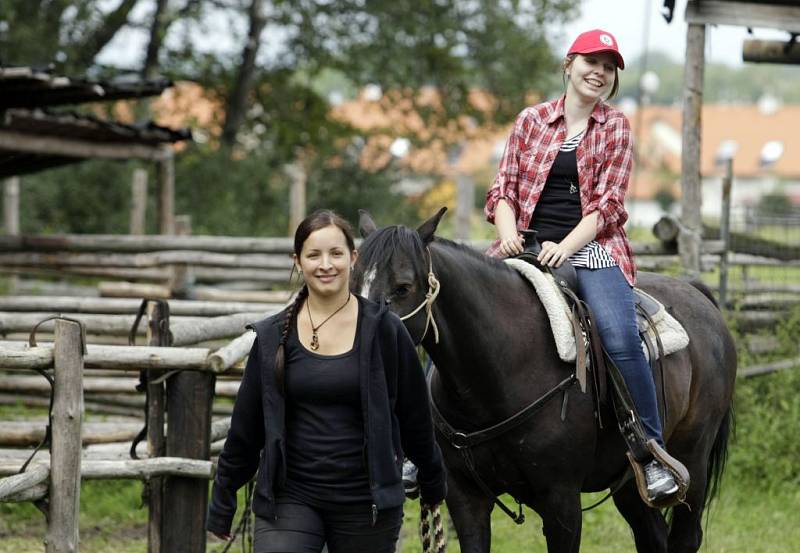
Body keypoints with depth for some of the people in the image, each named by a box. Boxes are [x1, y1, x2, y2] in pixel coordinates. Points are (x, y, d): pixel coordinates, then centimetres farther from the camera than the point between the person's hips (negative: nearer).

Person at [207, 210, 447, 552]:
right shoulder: (273, 336, 2)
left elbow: (414, 415, 7)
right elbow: (246, 426, 8)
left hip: (365, 500, 0)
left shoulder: (383, 331, -2)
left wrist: (433, 483, 16)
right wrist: (222, 503, 11)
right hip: (289, 497, 1)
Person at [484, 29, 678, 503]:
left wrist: (565, 248, -15)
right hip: (526, 248, 2)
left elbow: (608, 204, 0)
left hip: (592, 249, -2)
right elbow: (504, 188, 11)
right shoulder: (532, 121, 12)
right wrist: (508, 231, -10)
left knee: (621, 337, -27)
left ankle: (653, 456, -17)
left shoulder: (616, 127, 8)